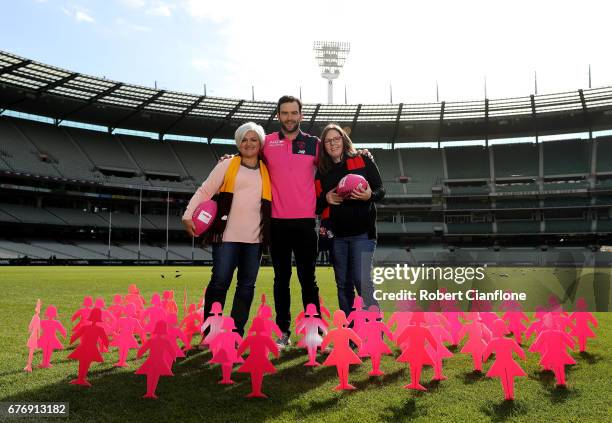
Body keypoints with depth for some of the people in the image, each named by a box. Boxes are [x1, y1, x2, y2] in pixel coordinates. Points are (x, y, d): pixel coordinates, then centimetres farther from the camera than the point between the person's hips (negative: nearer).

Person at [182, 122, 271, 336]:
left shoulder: (267, 172, 14)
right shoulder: (227, 165, 7)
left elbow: (273, 202, 16)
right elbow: (204, 191, 3)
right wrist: (188, 215, -9)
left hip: (254, 238, 3)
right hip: (227, 235, -3)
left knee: (247, 285, 5)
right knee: (219, 282, -4)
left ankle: (237, 332, 15)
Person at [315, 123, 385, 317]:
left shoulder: (363, 161, 2)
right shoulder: (322, 171, 11)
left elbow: (381, 190, 0)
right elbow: (316, 205, 11)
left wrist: (370, 196, -21)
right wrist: (326, 199, -10)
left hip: (362, 231, -4)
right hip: (336, 235, 4)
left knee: (362, 280, -14)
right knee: (343, 284, 11)